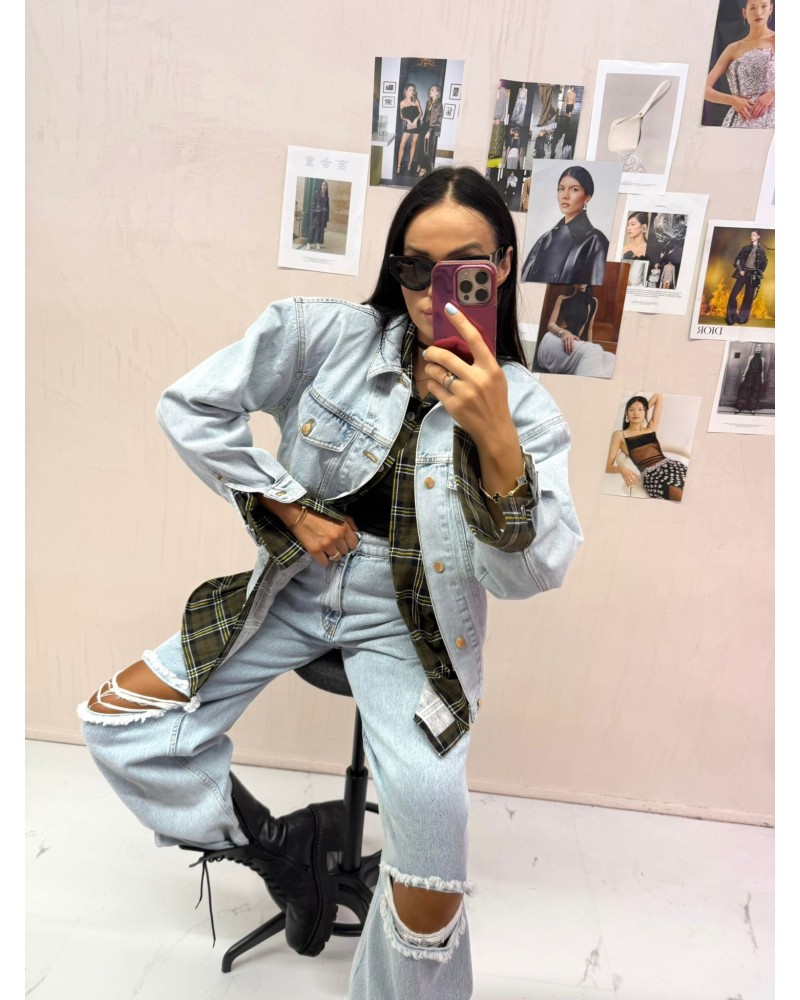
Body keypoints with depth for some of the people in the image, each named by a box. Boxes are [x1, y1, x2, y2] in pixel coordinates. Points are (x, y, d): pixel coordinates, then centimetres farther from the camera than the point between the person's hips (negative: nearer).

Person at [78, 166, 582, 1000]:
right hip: (298, 585, 3)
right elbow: (190, 408, -6)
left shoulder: (523, 405, -9)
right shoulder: (326, 334, -9)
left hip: (413, 621, -2)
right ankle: (278, 846, 17)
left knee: (430, 803, -24)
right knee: (116, 719, -2)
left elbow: (529, 574, -17)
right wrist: (289, 507, -9)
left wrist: (496, 440, -32)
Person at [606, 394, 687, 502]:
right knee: (682, 496, -33)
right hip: (651, 475, -4)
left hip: (671, 466, 4)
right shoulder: (620, 435, 13)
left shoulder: (651, 428, 24)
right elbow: (608, 466, 4)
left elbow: (658, 396, 32)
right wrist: (622, 469, -16)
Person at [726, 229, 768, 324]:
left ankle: (742, 318, 6)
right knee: (733, 295, -11)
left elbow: (764, 263, 10)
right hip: (743, 273, 1)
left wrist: (759, 273, -3)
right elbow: (738, 259, 8)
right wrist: (740, 270, -6)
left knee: (748, 297, -1)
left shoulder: (761, 250, 9)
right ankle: (731, 318, -4)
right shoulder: (746, 247, 12)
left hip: (753, 275, -1)